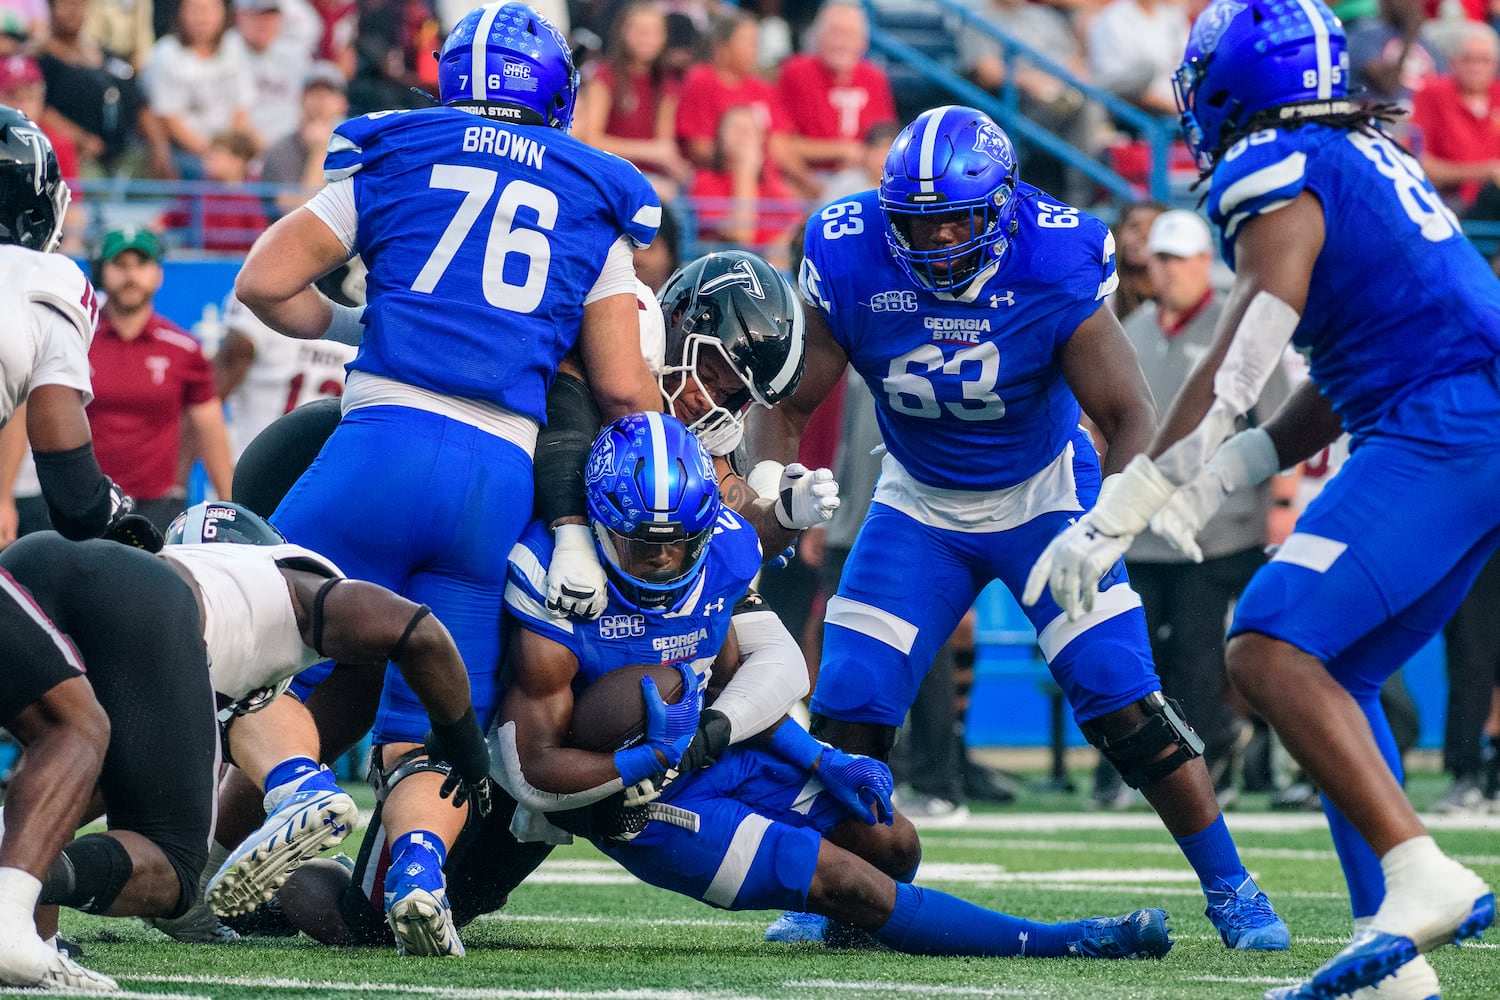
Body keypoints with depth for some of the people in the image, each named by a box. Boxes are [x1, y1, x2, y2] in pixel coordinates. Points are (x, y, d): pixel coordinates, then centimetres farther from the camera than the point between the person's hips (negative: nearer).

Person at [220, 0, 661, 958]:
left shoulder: (395, 157, 13)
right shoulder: (594, 200, 17)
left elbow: (265, 283, 11)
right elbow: (623, 386, 12)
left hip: (386, 442, -2)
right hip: (501, 477, 2)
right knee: (430, 732, 9)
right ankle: (421, 857, -22)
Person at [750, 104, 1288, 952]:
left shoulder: (1055, 271, -27)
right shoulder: (849, 266, -21)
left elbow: (1130, 415, -22)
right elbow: (791, 403, -8)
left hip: (1043, 492, -2)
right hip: (921, 500, 2)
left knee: (1125, 703, -13)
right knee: (848, 704, -8)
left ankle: (1231, 889, 1)